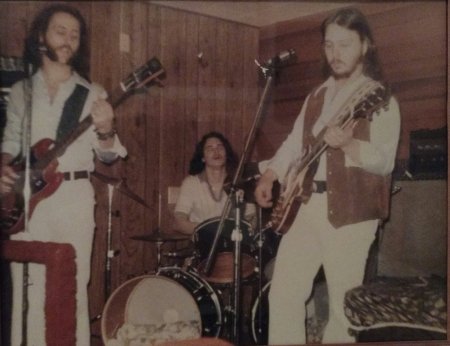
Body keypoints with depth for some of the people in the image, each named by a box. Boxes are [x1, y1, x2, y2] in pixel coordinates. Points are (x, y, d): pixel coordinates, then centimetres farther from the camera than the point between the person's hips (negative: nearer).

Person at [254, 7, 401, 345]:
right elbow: (294, 142, 21)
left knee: (344, 305, 2)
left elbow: (385, 160, -15)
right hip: (305, 205, 6)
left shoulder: (380, 100, -4)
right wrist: (269, 176, 7)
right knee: (284, 293, 4)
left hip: (349, 211, -6)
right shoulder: (317, 96, 16)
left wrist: (347, 144, -32)